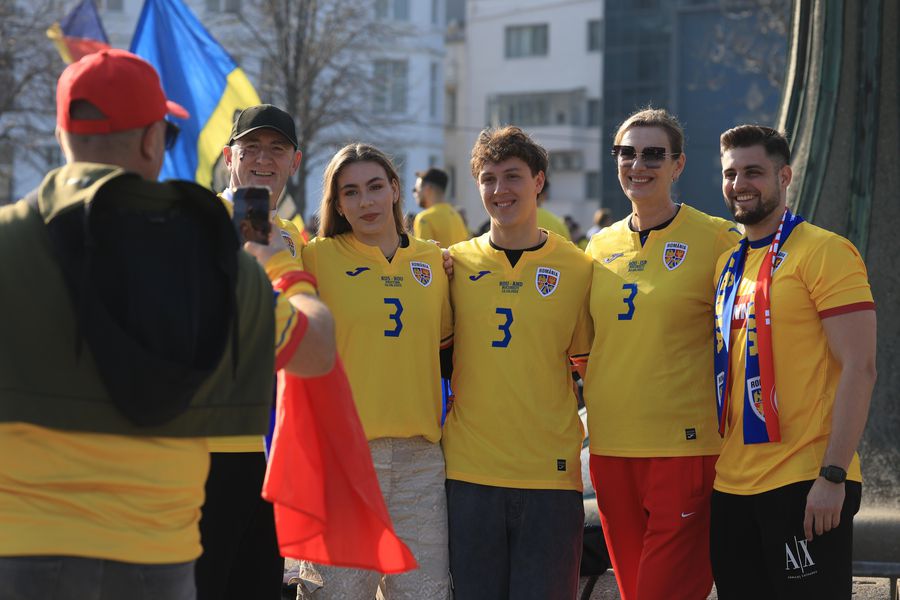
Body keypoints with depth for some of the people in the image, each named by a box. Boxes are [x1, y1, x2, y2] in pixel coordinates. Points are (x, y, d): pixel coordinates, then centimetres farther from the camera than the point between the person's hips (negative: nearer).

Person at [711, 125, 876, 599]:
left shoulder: (823, 252, -7)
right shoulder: (727, 263, 15)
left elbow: (859, 368, -13)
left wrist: (833, 475, -19)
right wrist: (719, 465, 15)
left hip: (805, 485, -7)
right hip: (732, 486, 7)